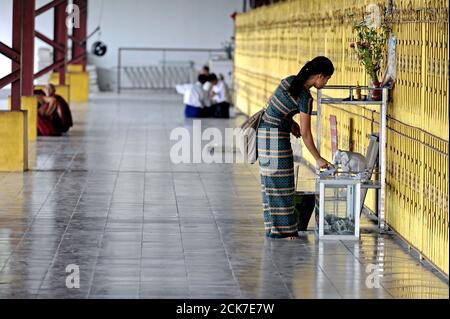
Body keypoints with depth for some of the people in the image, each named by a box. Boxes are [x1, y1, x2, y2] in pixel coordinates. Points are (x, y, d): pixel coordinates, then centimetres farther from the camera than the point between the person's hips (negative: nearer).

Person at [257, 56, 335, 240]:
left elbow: (274, 103, 15)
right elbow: (305, 134, -16)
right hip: (276, 135, -9)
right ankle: (282, 229, 5)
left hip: (264, 130, 9)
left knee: (270, 182, 13)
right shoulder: (305, 97, -19)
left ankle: (273, 227, 20)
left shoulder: (290, 80, 3)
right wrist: (318, 159, -8)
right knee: (281, 182, 0)